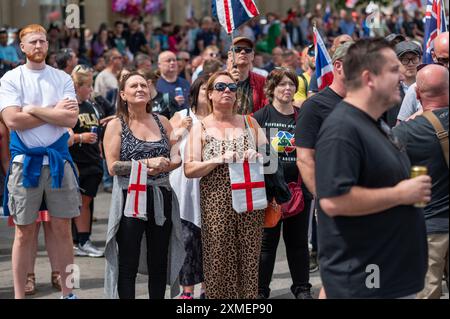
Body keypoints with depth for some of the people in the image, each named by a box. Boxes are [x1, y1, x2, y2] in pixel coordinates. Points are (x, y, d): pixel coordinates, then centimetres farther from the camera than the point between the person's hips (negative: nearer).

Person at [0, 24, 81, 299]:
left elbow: (71, 118, -8)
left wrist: (33, 109, -11)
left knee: (63, 229, 6)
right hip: (26, 160, -2)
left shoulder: (62, 78, 5)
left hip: (58, 159, 2)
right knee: (25, 232, 4)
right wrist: (54, 112, -9)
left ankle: (67, 292, 14)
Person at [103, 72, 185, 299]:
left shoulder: (162, 122, 11)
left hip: (161, 199, 4)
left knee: (159, 263, 10)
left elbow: (177, 159, 9)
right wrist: (147, 163, -16)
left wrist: (161, 166, -12)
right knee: (128, 265, -1)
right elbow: (113, 167, -9)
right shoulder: (116, 125, -1)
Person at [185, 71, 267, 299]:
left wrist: (256, 157, -6)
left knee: (249, 258, 1)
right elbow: (189, 170, -2)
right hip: (216, 202, -2)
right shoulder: (200, 128, 6)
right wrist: (220, 160, -14)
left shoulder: (250, 123, 12)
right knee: (219, 260, -3)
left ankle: (248, 295, 12)